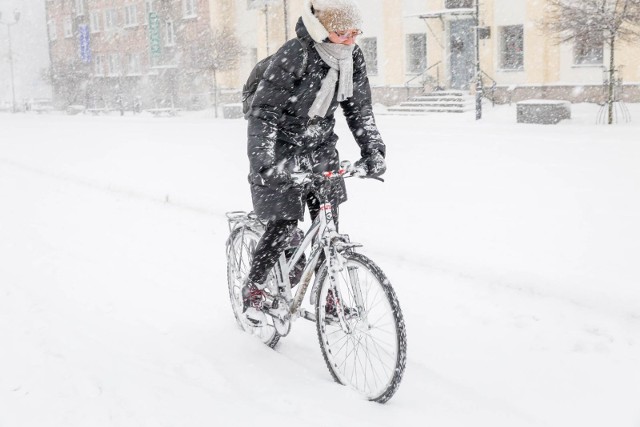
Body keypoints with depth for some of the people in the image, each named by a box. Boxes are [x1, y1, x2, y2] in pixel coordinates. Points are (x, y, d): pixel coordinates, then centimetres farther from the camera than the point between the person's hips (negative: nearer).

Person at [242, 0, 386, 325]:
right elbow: (263, 112, -25)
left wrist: (373, 151, -8)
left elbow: (359, 110, 4)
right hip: (282, 150, -5)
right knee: (284, 223, -11)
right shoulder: (292, 56, -25)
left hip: (320, 147, 5)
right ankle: (253, 287, 12)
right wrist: (263, 161, -36)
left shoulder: (352, 58, -7)